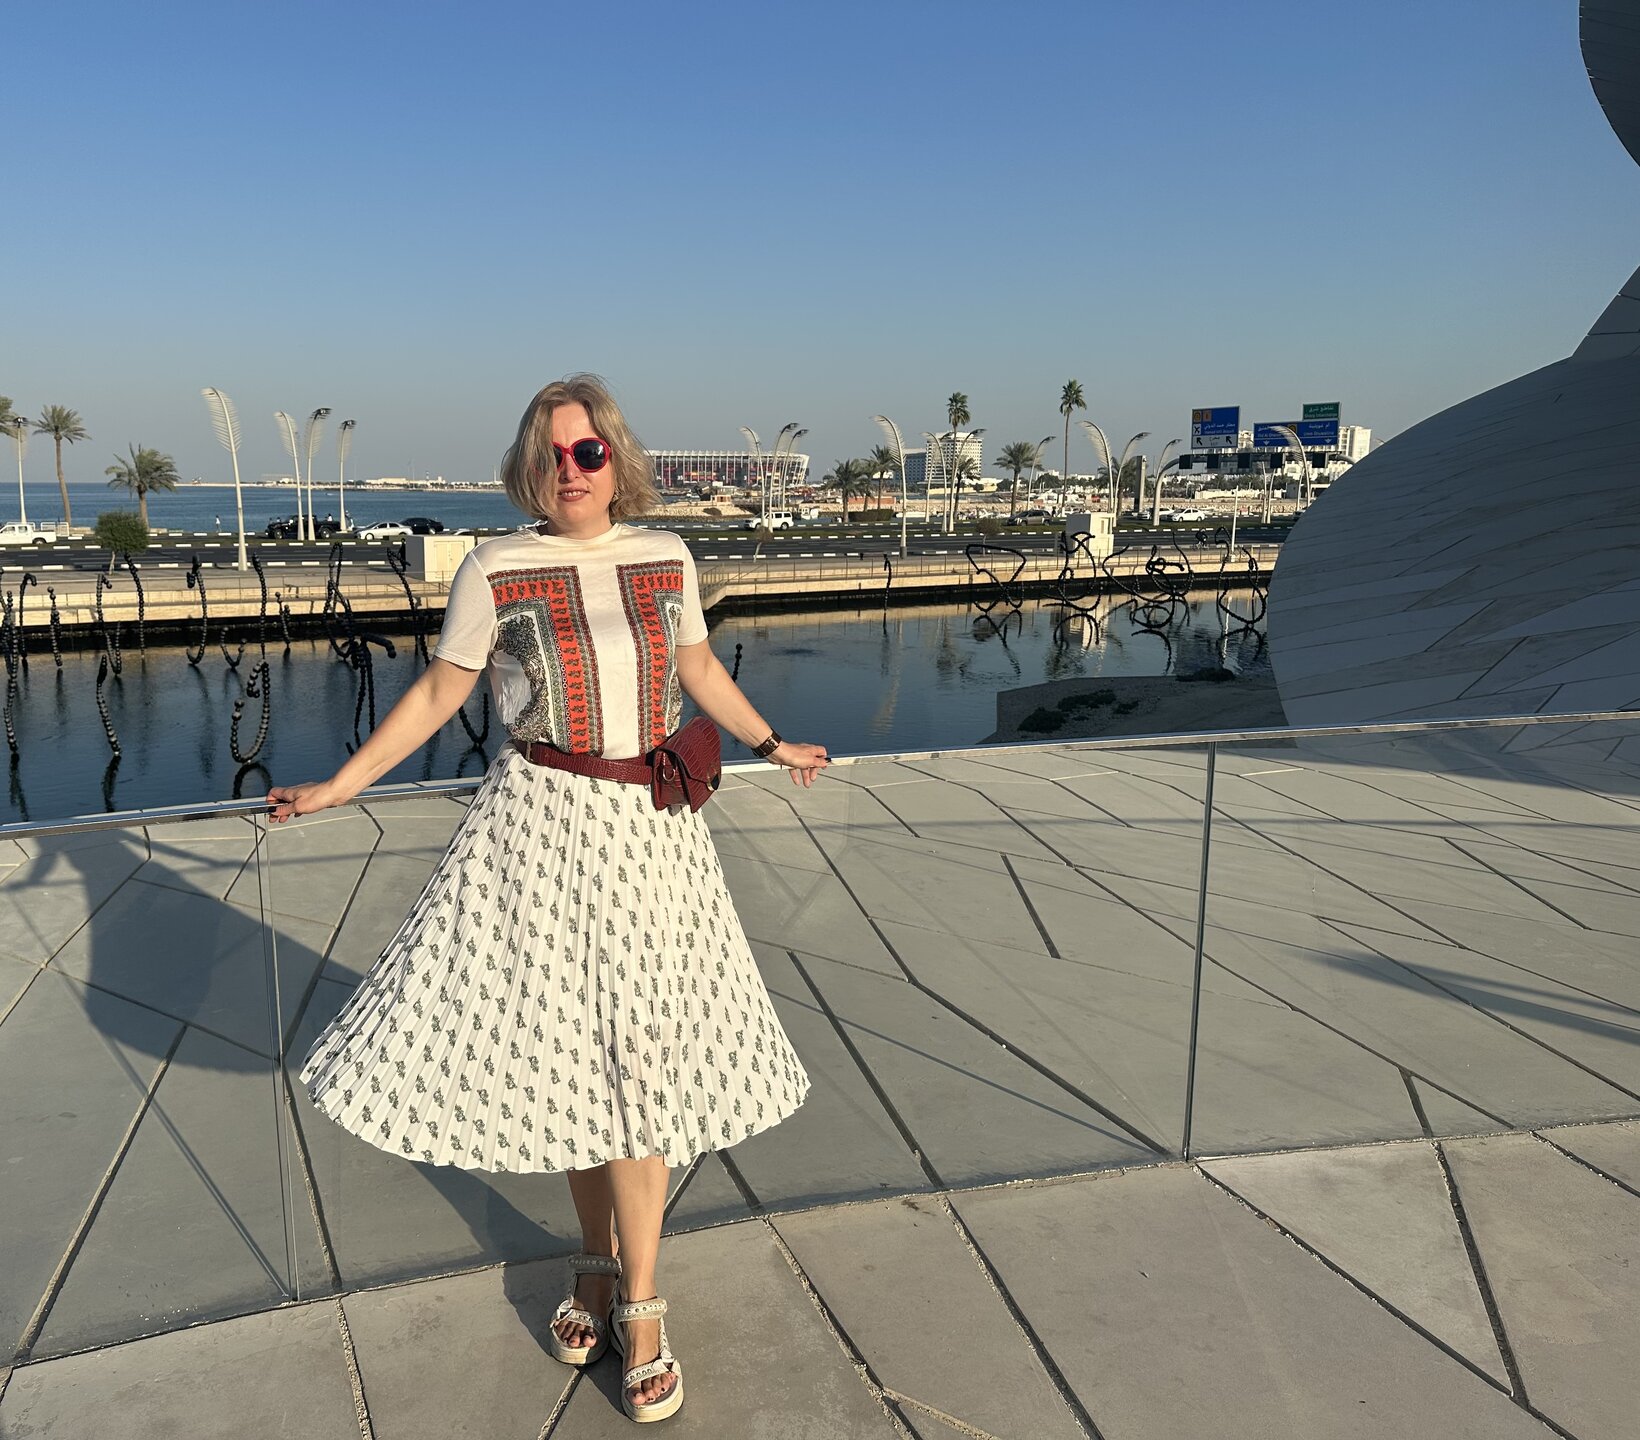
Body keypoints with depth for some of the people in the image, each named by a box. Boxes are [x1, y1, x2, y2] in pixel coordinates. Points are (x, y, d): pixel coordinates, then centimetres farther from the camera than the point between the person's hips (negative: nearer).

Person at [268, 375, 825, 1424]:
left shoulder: (665, 557, 2)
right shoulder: (497, 571, -5)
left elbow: (701, 670, 17)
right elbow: (437, 693, 3)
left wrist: (771, 744, 24)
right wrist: (338, 786, 1)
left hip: (653, 828, 1)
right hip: (542, 826, -1)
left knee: (638, 1058, 2)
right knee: (565, 1051, 8)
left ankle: (637, 1301, 15)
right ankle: (599, 1260, 30)